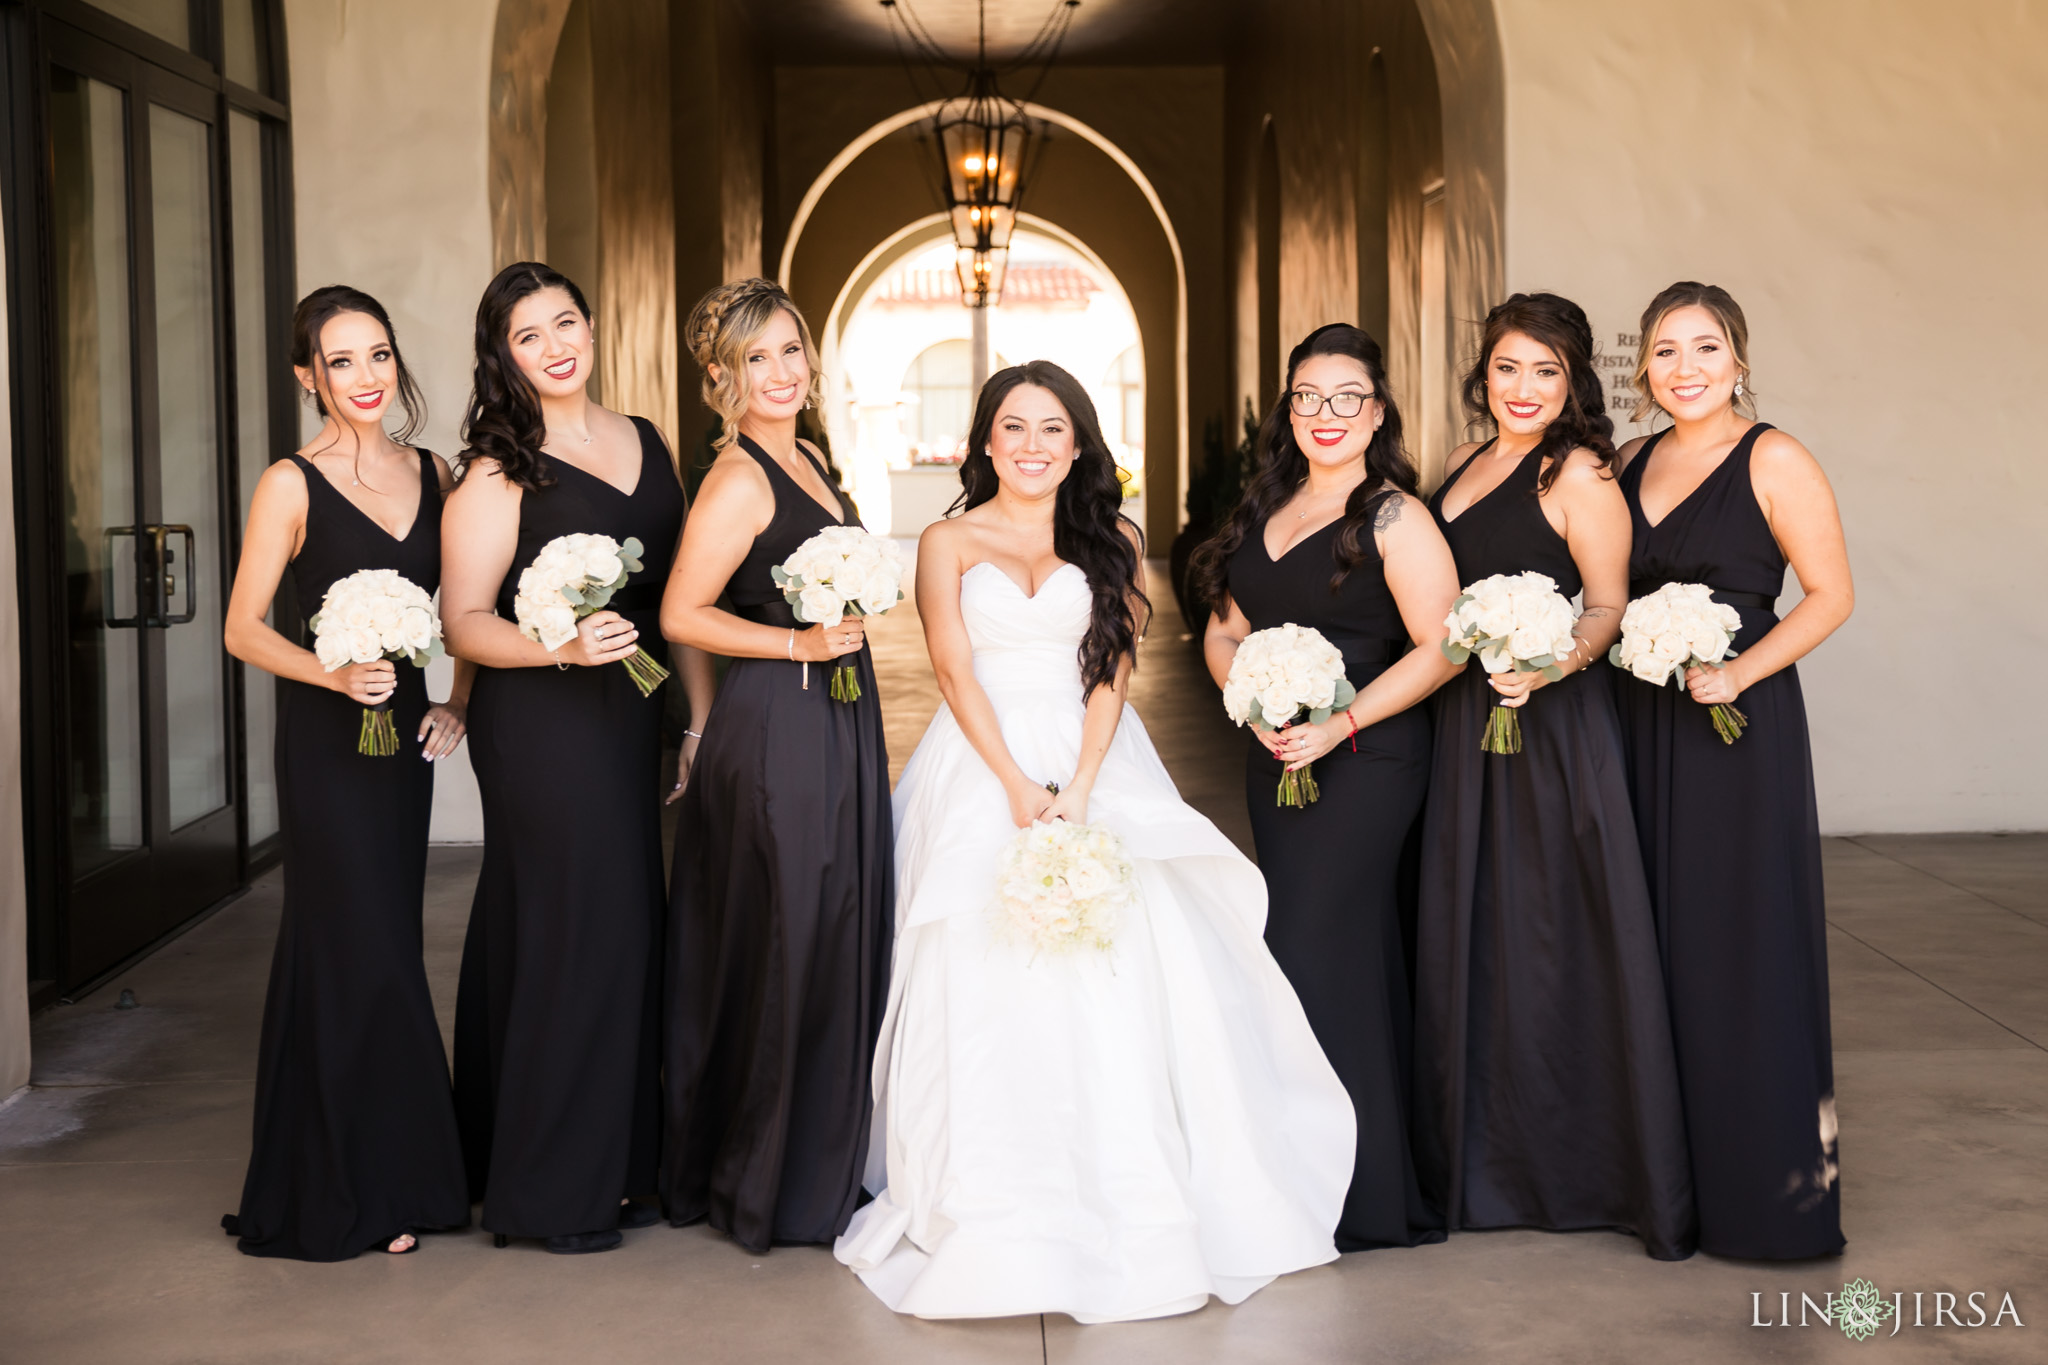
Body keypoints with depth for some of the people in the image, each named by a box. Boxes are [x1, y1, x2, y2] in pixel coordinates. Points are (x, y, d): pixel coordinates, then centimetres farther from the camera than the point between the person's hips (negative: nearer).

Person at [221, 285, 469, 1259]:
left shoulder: (432, 474, 8)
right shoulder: (292, 485, -8)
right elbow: (244, 629, -8)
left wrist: (455, 704, 1)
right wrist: (337, 675, -21)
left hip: (406, 734, 5)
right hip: (326, 740, -5)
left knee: (383, 947, 11)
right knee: (358, 949, -3)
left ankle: (392, 1171, 21)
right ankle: (353, 1190, 9)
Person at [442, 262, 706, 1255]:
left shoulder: (646, 444, 12)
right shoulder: (498, 472, -7)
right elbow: (464, 621, -10)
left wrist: (703, 715, 11)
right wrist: (563, 646, -26)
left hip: (630, 721, 7)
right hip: (540, 727, -6)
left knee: (630, 932, 10)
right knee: (569, 931, -5)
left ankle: (614, 1167, 23)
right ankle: (547, 1190, 8)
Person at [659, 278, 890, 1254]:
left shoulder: (804, 461, 13)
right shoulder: (739, 479, -14)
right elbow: (681, 615, -17)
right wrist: (801, 645, -19)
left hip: (835, 730, 9)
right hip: (775, 729, -9)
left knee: (835, 945, 15)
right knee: (782, 951, -1)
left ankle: (820, 1166, 27)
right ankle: (766, 1189, 13)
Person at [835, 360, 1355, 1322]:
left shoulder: (1112, 543, 12)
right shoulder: (949, 545, 9)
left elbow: (1113, 671, 2)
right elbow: (955, 673, -1)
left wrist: (1078, 790, -12)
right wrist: (1018, 786, -14)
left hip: (1096, 767, 1)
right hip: (982, 770, -1)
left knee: (1116, 972, -11)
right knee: (989, 981, -11)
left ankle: (1128, 1210, -2)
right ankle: (1000, 1223, -6)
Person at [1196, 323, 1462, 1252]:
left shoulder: (1394, 517, -8)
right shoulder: (1265, 510, 12)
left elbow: (1439, 648, -13)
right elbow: (1225, 632, 14)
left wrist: (1339, 725, -19)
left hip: (1364, 762, -7)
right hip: (1274, 760, 7)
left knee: (1316, 954, -7)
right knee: (1353, 955, 13)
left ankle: (1356, 1197, 4)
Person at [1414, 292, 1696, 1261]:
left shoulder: (1576, 474, -8)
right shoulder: (1464, 469, 15)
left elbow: (1610, 606, -12)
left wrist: (1548, 665, -28)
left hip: (1553, 725, -8)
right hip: (1465, 726, 8)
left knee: (1556, 937, -4)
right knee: (1471, 934, 12)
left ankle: (1589, 1163, 8)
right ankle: (1486, 1157, 25)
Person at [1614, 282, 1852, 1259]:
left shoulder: (1773, 461, -6)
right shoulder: (1634, 463, 12)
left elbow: (1831, 595, -8)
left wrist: (1741, 671, -19)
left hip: (1739, 719, -6)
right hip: (1642, 721, 6)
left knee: (1743, 941, -3)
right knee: (1658, 939, 9)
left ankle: (1768, 1187, 8)